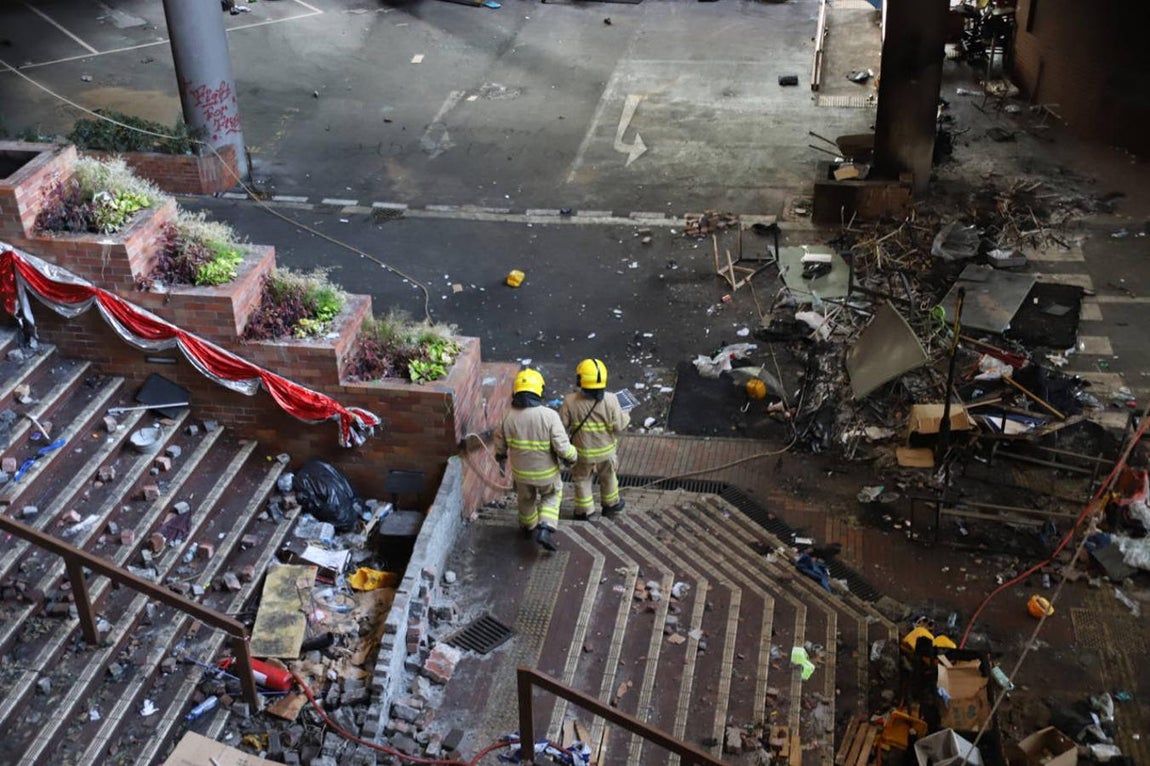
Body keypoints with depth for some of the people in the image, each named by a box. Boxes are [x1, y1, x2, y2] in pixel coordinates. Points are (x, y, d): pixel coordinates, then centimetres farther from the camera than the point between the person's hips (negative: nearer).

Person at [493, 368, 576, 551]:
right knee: (552, 495, 27)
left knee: (526, 498, 30)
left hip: (520, 471, 2)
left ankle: (528, 527, 52)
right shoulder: (549, 416, -28)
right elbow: (562, 447, -25)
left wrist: (500, 455, 21)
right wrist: (572, 456, -3)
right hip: (546, 471, -2)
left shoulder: (509, 417, -17)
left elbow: (500, 444, -1)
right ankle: (545, 529, 10)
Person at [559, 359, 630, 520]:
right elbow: (619, 427, -20)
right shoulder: (610, 400, -25)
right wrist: (625, 416, 0)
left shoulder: (570, 401, -25)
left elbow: (561, 426, -17)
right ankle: (610, 504, 46)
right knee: (608, 476, 27)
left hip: (582, 451, -1)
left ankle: (585, 511, 37)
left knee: (582, 479, 23)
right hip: (606, 450, 1)